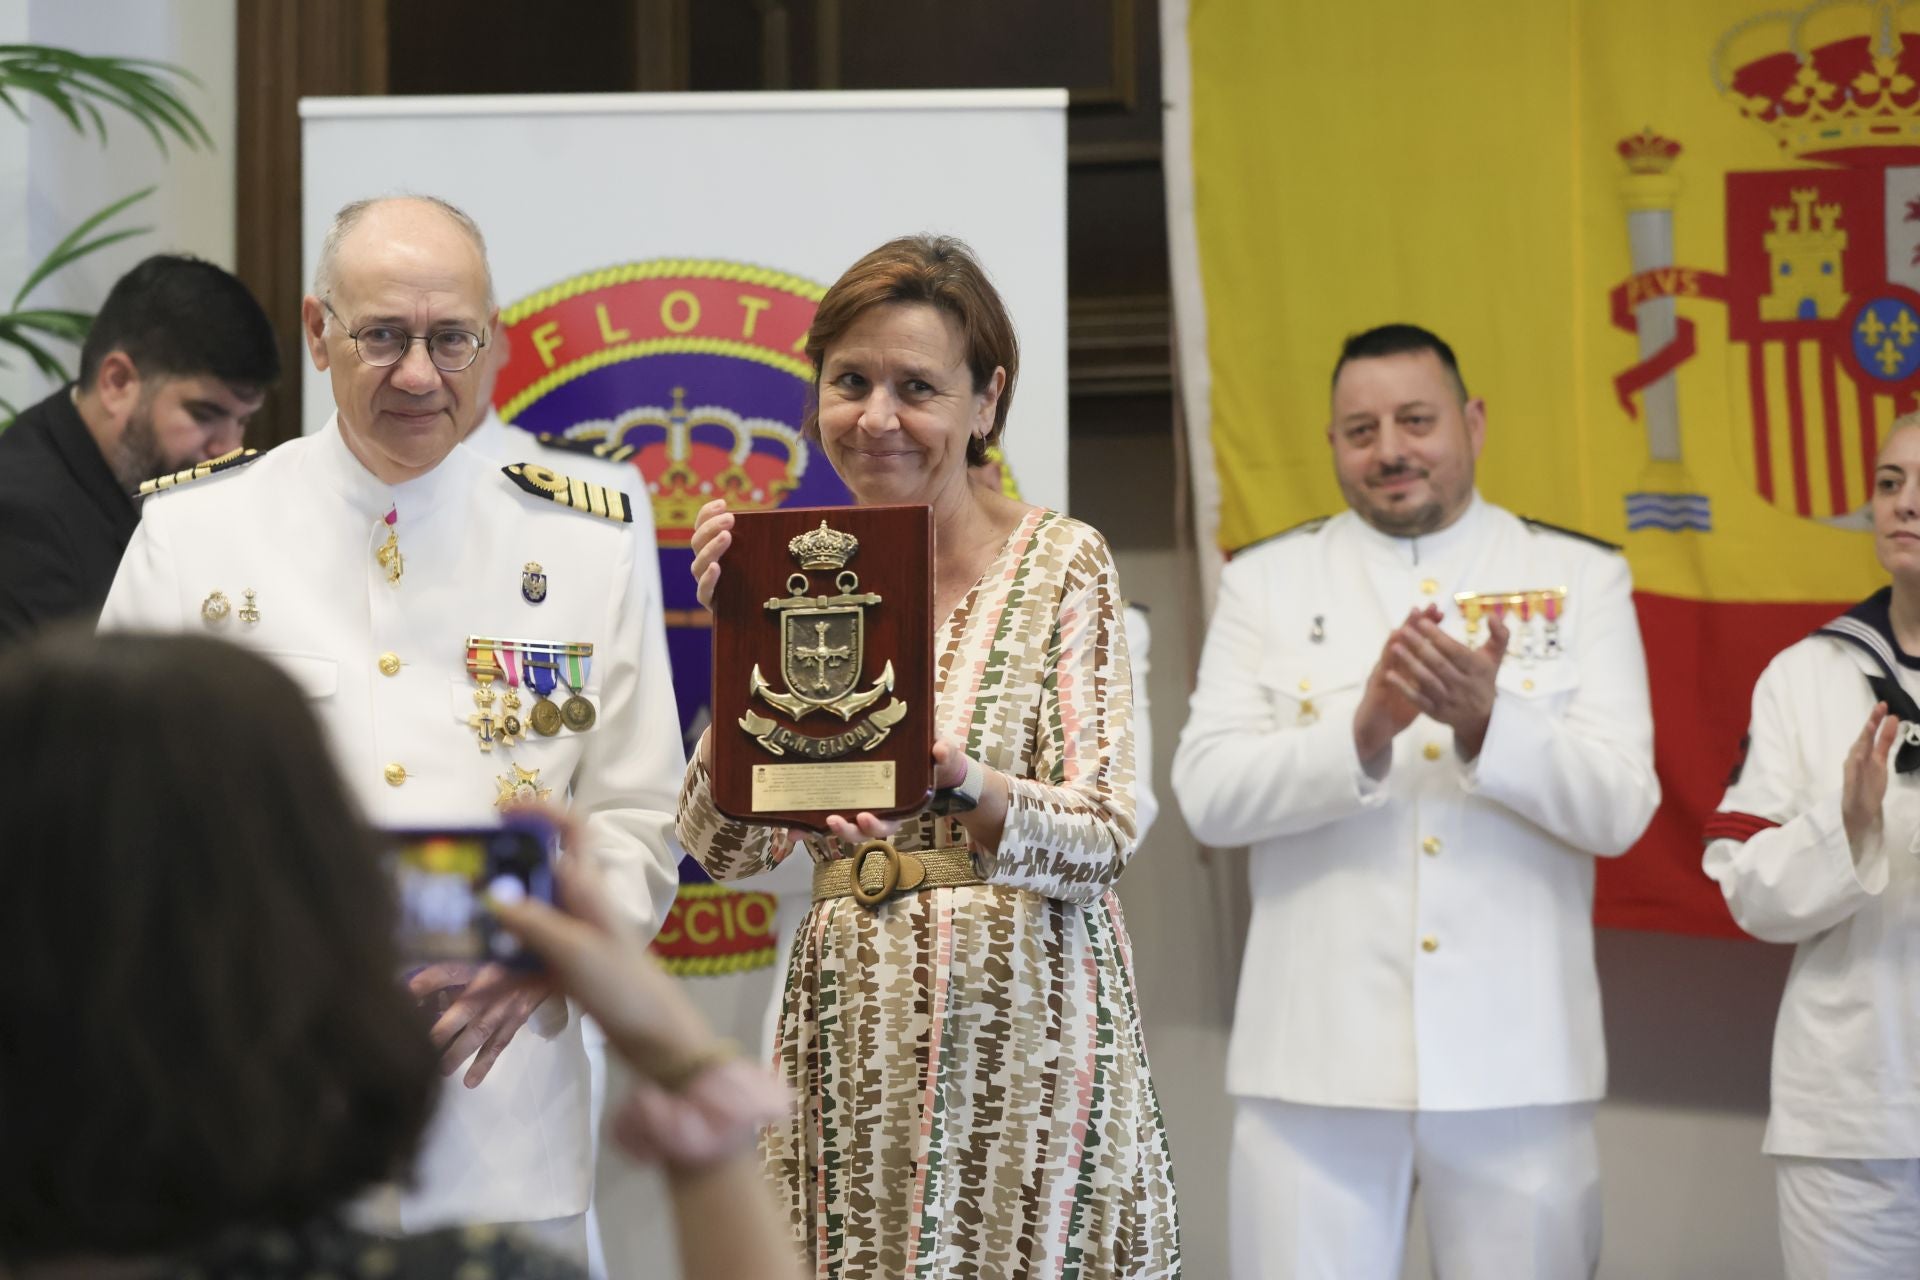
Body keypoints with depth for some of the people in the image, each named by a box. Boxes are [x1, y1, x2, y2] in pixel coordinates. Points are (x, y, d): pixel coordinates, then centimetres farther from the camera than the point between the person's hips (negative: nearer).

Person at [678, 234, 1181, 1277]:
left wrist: (954, 779, -28)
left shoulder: (1060, 563, -2)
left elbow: (1105, 836, -9)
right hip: (852, 1029, 3)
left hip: (1024, 1032, -3)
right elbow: (730, 848, 2)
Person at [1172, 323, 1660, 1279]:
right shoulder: (1266, 582, 8)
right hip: (1317, 1059, 0)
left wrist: (1486, 724, -21)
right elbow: (1207, 795, -3)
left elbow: (1619, 809, -3)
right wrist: (1363, 734, -20)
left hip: (1516, 1059, 0)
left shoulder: (1582, 580, 7)